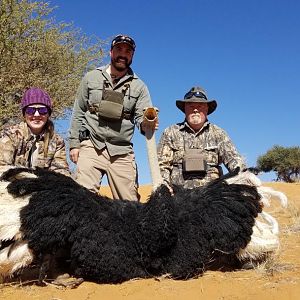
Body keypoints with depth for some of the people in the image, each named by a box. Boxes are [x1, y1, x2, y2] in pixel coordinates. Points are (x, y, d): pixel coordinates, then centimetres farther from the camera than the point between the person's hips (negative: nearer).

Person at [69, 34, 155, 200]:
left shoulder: (138, 86, 10)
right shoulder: (91, 78, 11)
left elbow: (142, 117, 0)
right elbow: (78, 113, 13)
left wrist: (146, 124, -24)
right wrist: (74, 143, 5)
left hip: (122, 152, 1)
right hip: (91, 146, -1)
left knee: (129, 204, -2)